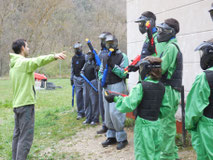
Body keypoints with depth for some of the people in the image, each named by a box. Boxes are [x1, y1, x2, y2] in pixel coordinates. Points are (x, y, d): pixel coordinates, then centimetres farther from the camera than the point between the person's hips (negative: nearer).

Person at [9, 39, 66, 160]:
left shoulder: (14, 64, 16)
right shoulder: (23, 62, -13)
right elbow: (38, 61, -33)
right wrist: (54, 56, -47)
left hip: (17, 104, 10)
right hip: (26, 104, -10)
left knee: (18, 135, 14)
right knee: (26, 137, -9)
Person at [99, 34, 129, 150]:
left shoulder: (122, 57, -5)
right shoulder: (105, 58, 15)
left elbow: (124, 74, -13)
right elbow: (101, 72, 22)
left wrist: (113, 66, -21)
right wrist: (102, 79, 2)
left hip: (117, 86, -7)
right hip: (106, 87, 7)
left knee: (114, 112, -14)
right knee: (108, 113, 10)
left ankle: (122, 138, -2)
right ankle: (111, 137, 21)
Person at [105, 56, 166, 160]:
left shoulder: (141, 86, -17)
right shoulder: (161, 87, 1)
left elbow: (129, 105, -20)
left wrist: (115, 98, -10)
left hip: (143, 124, -6)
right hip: (156, 123, 6)